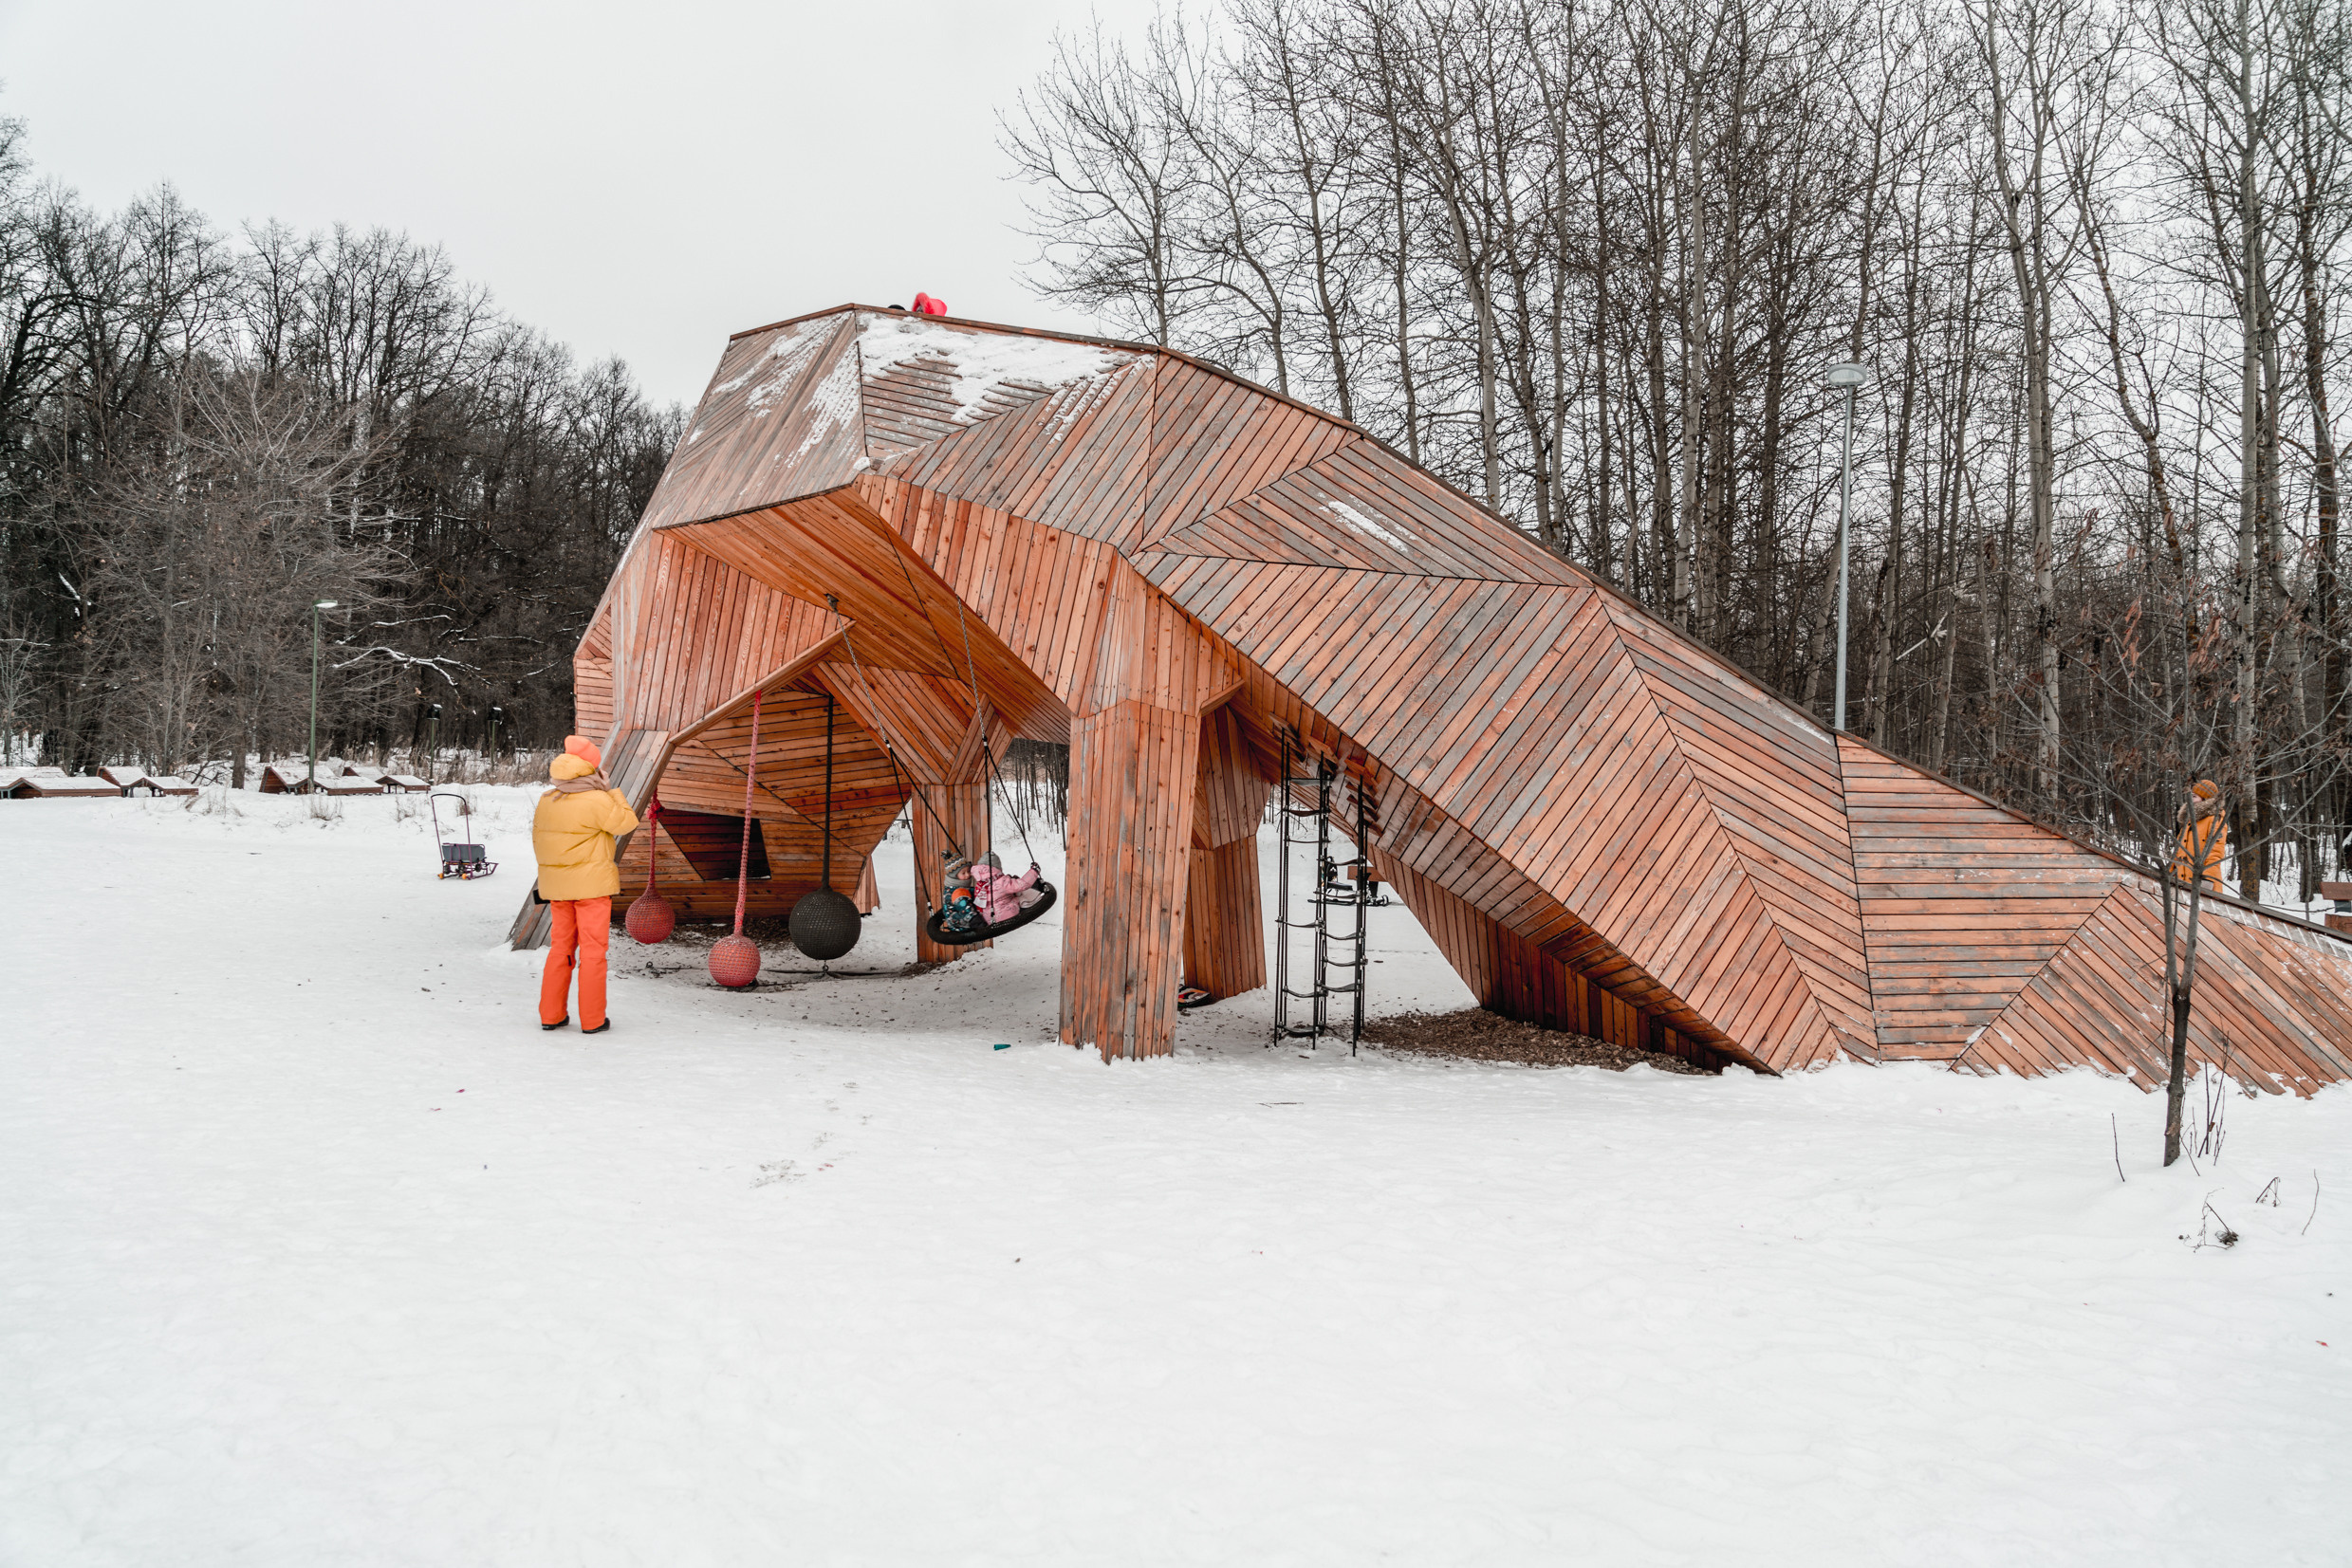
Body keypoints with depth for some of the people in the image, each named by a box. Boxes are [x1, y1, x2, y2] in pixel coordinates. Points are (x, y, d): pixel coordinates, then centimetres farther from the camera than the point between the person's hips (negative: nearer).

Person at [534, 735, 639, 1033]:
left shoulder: (547, 801, 4)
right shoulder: (596, 801, -17)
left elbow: (538, 842, 10)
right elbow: (627, 823, -7)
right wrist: (611, 790, -3)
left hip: (558, 887, 6)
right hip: (592, 885, -6)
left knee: (561, 947, 15)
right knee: (592, 950, 1)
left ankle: (550, 1015, 16)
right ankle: (592, 1019, 4)